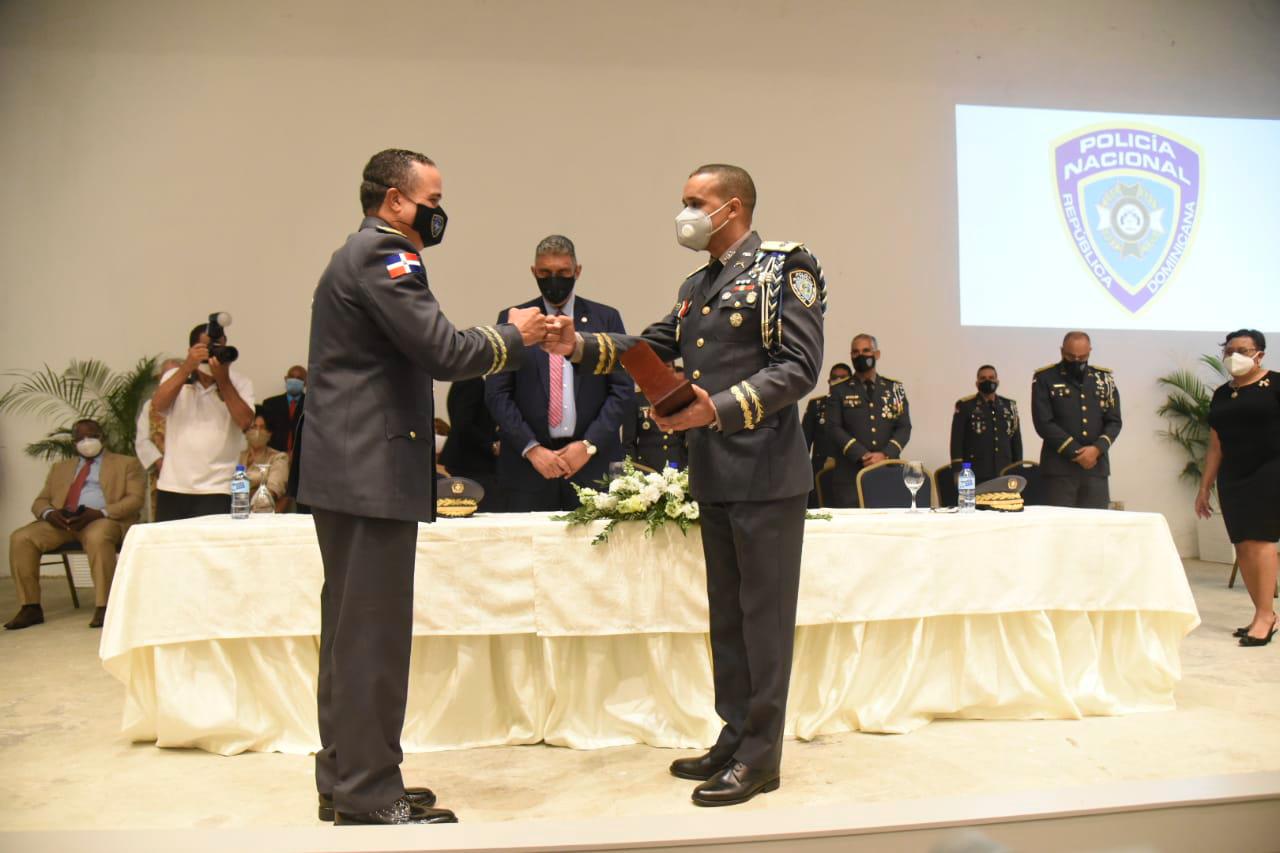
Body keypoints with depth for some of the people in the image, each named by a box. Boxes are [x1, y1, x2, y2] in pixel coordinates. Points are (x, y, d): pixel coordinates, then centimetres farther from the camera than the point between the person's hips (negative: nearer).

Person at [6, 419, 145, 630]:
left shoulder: (127, 464, 14)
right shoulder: (60, 467, 28)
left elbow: (135, 499, 0)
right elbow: (40, 501, 20)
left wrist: (99, 513, -17)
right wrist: (49, 513, -7)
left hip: (104, 519, -5)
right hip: (61, 522, 5)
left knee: (97, 537, -38)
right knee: (21, 538, -21)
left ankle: (103, 607, -36)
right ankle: (30, 607, -15)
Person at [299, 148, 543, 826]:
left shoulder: (360, 254, 20)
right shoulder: (384, 254, -12)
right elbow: (444, 352, -19)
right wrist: (513, 335, -5)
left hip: (344, 467, 11)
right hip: (373, 471, -11)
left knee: (350, 628, 15)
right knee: (375, 634, -4)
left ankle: (343, 779, 25)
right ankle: (369, 798, 6)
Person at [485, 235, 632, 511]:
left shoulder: (606, 319, 9)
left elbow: (622, 389, 5)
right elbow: (497, 393, 3)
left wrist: (590, 444, -6)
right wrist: (531, 448, -8)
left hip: (593, 464, 0)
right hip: (528, 463, 0)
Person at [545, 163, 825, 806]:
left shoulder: (784, 269, -6)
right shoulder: (695, 286, 18)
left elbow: (799, 367, -14)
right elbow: (653, 349, 12)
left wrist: (719, 410, -24)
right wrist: (581, 345, -3)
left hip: (766, 475, -8)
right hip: (714, 477, 8)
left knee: (764, 613, 0)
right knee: (727, 613, 15)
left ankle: (761, 755, 11)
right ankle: (735, 737, 27)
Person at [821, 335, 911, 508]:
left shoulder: (895, 388, 15)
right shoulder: (839, 390, 8)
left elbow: (904, 427, 7)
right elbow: (834, 428, -2)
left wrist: (885, 454, -10)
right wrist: (862, 456, -14)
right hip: (851, 474, -2)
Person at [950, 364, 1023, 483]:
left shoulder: (1010, 406, 14)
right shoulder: (965, 406, 2)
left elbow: (1017, 441, 17)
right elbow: (956, 441, -2)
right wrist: (958, 472, -9)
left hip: (1004, 474, 4)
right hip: (975, 475, -4)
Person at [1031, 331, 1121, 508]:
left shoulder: (1104, 379, 12)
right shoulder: (1045, 378, 0)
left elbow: (1114, 421, 9)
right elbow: (1044, 424, -8)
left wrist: (1097, 449, -10)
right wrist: (1077, 453, -12)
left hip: (1096, 467, 4)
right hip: (1060, 468, -4)